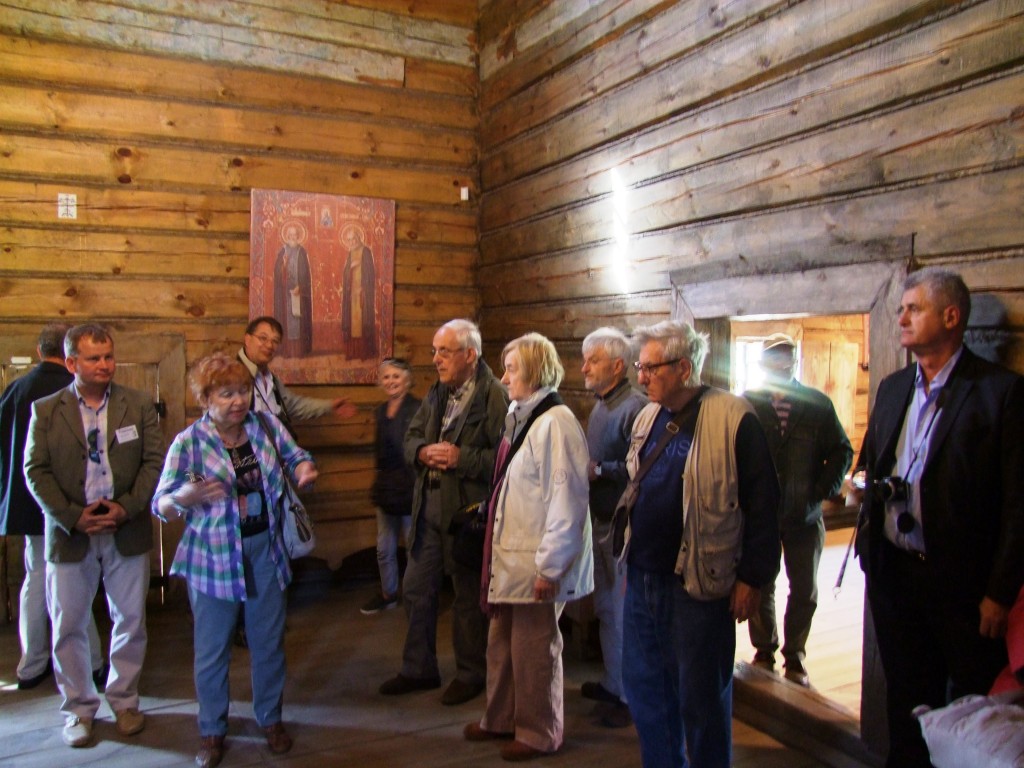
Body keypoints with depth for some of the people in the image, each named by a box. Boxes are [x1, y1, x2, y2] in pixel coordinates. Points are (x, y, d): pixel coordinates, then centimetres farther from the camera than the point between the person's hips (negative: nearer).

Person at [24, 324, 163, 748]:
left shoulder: (139, 404, 1)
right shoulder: (45, 410, 1)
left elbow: (155, 461, -2)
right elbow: (36, 471, -3)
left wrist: (127, 508, -14)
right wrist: (73, 517, -13)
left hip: (127, 533, 1)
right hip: (69, 534, 0)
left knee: (130, 621, 10)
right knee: (68, 626, 9)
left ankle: (124, 701, 29)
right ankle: (78, 709, 27)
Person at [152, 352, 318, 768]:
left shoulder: (266, 425, -2)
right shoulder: (189, 443, -12)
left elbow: (296, 457, 9)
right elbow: (161, 506, -10)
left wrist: (303, 470, -15)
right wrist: (183, 498, -33)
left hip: (265, 550, 3)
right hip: (213, 557, -3)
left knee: (269, 642, 15)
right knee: (212, 649, 9)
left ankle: (271, 719, 35)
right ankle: (212, 731, 31)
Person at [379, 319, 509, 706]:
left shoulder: (495, 396, -15)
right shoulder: (437, 392, 10)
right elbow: (411, 437, 15)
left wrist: (461, 458, -23)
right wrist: (422, 451, -6)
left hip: (468, 509, -7)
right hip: (429, 506, 8)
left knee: (468, 595, 9)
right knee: (416, 589, 16)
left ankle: (470, 674, 29)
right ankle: (418, 669, 33)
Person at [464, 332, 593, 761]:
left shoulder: (555, 422, -18)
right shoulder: (519, 416, 10)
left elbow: (566, 499, -21)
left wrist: (549, 567, -19)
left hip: (536, 563, -8)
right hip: (509, 556, 8)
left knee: (534, 649, 7)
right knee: (501, 643, 19)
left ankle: (538, 734, 27)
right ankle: (501, 719, 37)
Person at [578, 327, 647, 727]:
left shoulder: (635, 406, -17)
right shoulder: (600, 406, 13)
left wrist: (599, 470, -23)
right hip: (600, 520, 10)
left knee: (625, 612, 0)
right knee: (606, 608, 20)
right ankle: (612, 682, 35)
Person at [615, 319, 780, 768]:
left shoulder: (733, 419, -13)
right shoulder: (648, 418, 9)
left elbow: (762, 503, -13)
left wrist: (752, 577, -13)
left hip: (697, 583, -7)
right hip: (642, 577, 7)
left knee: (700, 697, 8)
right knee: (643, 687, 18)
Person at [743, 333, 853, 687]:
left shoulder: (818, 404, -1)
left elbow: (841, 451, 3)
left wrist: (822, 491, -8)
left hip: (804, 516, 1)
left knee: (805, 592, 10)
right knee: (760, 589, 10)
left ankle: (795, 657, 27)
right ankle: (764, 652, 29)